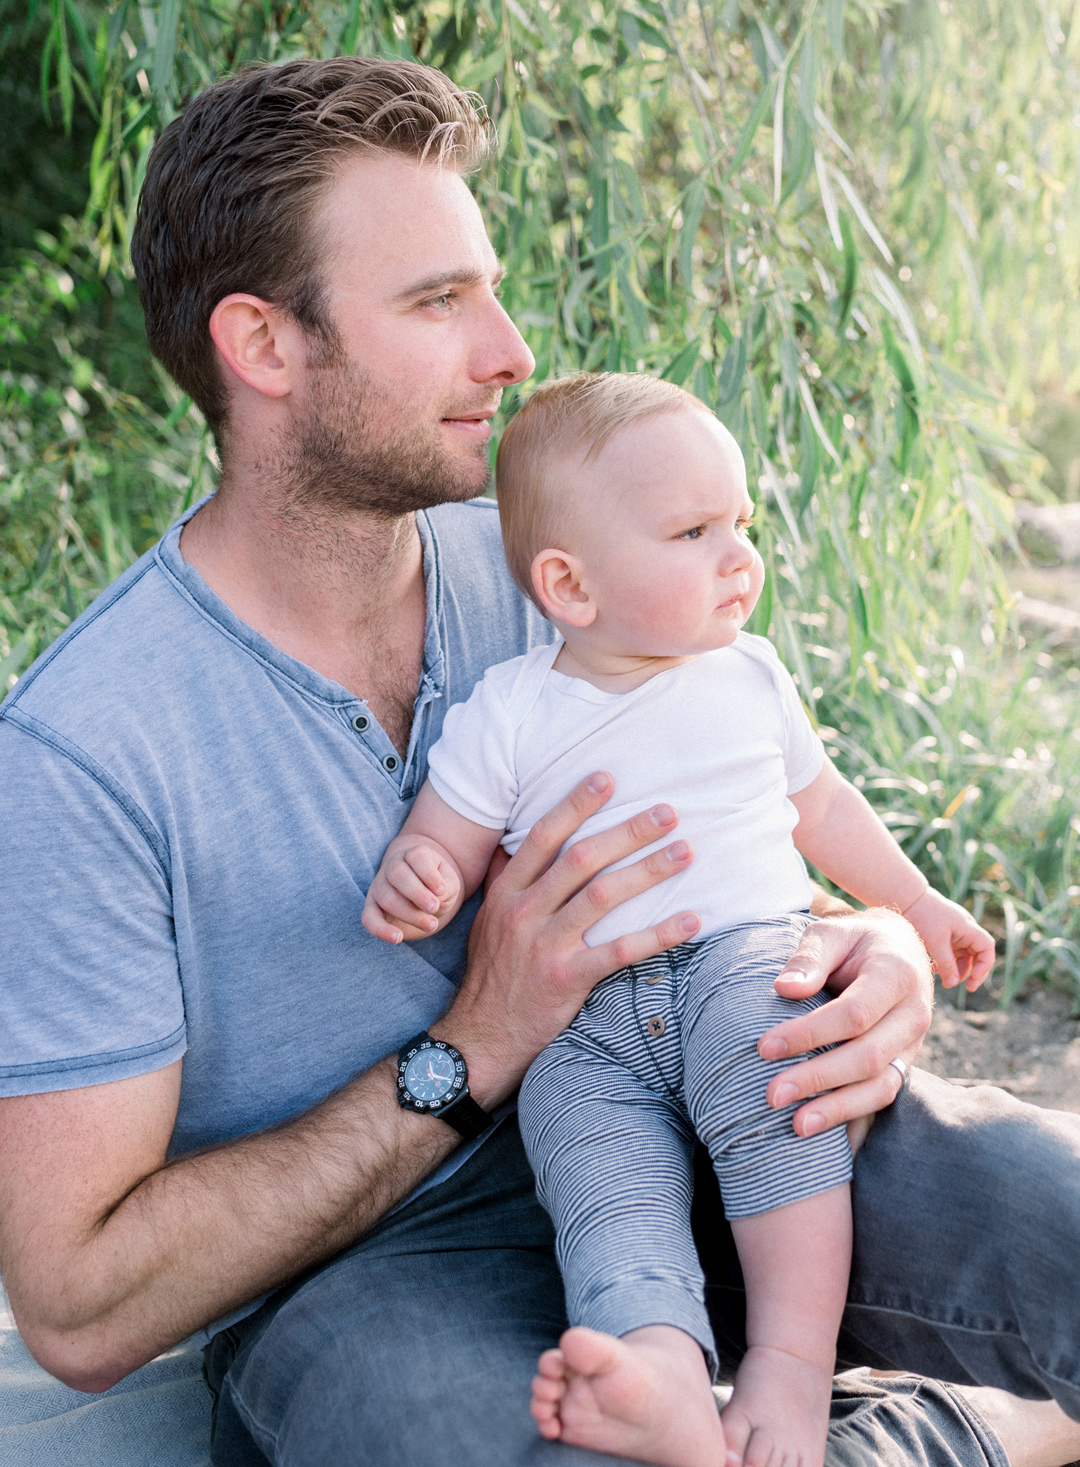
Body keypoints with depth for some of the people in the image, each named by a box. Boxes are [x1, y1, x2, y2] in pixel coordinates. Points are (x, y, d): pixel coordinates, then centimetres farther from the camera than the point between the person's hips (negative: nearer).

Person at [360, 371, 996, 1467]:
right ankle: (664, 1374, -47)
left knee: (778, 1088, -30)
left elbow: (820, 804, 27)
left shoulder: (749, 676, 13)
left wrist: (915, 902, 31)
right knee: (601, 1177, -26)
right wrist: (412, 880, -21)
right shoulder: (508, 713, 2)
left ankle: (795, 1355, -27)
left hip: (744, 955, 1)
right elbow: (445, 846, 3)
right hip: (583, 1013, -1)